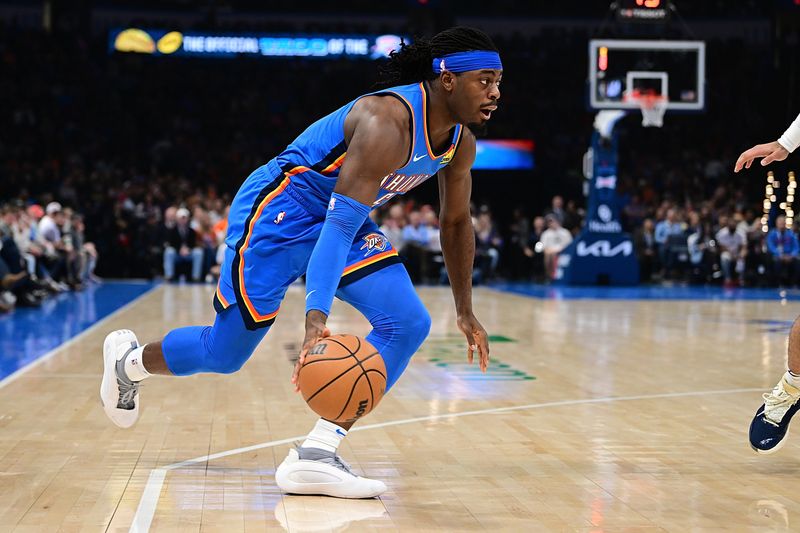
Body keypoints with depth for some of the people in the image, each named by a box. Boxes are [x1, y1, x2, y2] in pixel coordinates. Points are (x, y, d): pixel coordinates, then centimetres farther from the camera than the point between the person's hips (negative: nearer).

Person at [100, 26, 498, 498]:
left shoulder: (460, 143, -4)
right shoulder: (387, 122, -32)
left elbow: (457, 222, 12)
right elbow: (341, 222, -39)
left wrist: (465, 312, 14)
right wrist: (316, 315, -48)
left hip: (344, 215, 8)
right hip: (279, 211, -8)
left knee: (409, 324, -14)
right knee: (225, 353, 0)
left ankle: (316, 455, -19)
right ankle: (128, 360, 32)